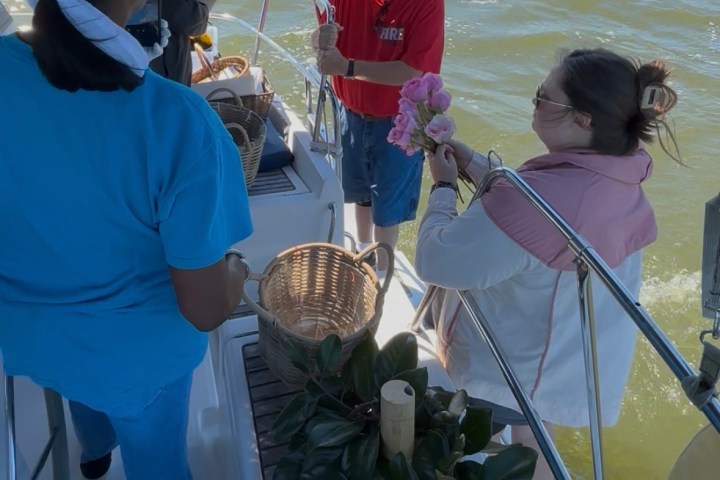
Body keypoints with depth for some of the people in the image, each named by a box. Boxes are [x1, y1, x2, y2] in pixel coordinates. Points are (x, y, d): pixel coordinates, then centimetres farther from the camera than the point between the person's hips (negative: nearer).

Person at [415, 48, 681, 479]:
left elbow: (436, 262, -31)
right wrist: (473, 163, 3)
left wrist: (444, 186, -15)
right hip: (571, 361, 8)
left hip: (513, 369, -8)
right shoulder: (619, 179, -9)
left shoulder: (540, 198, -39)